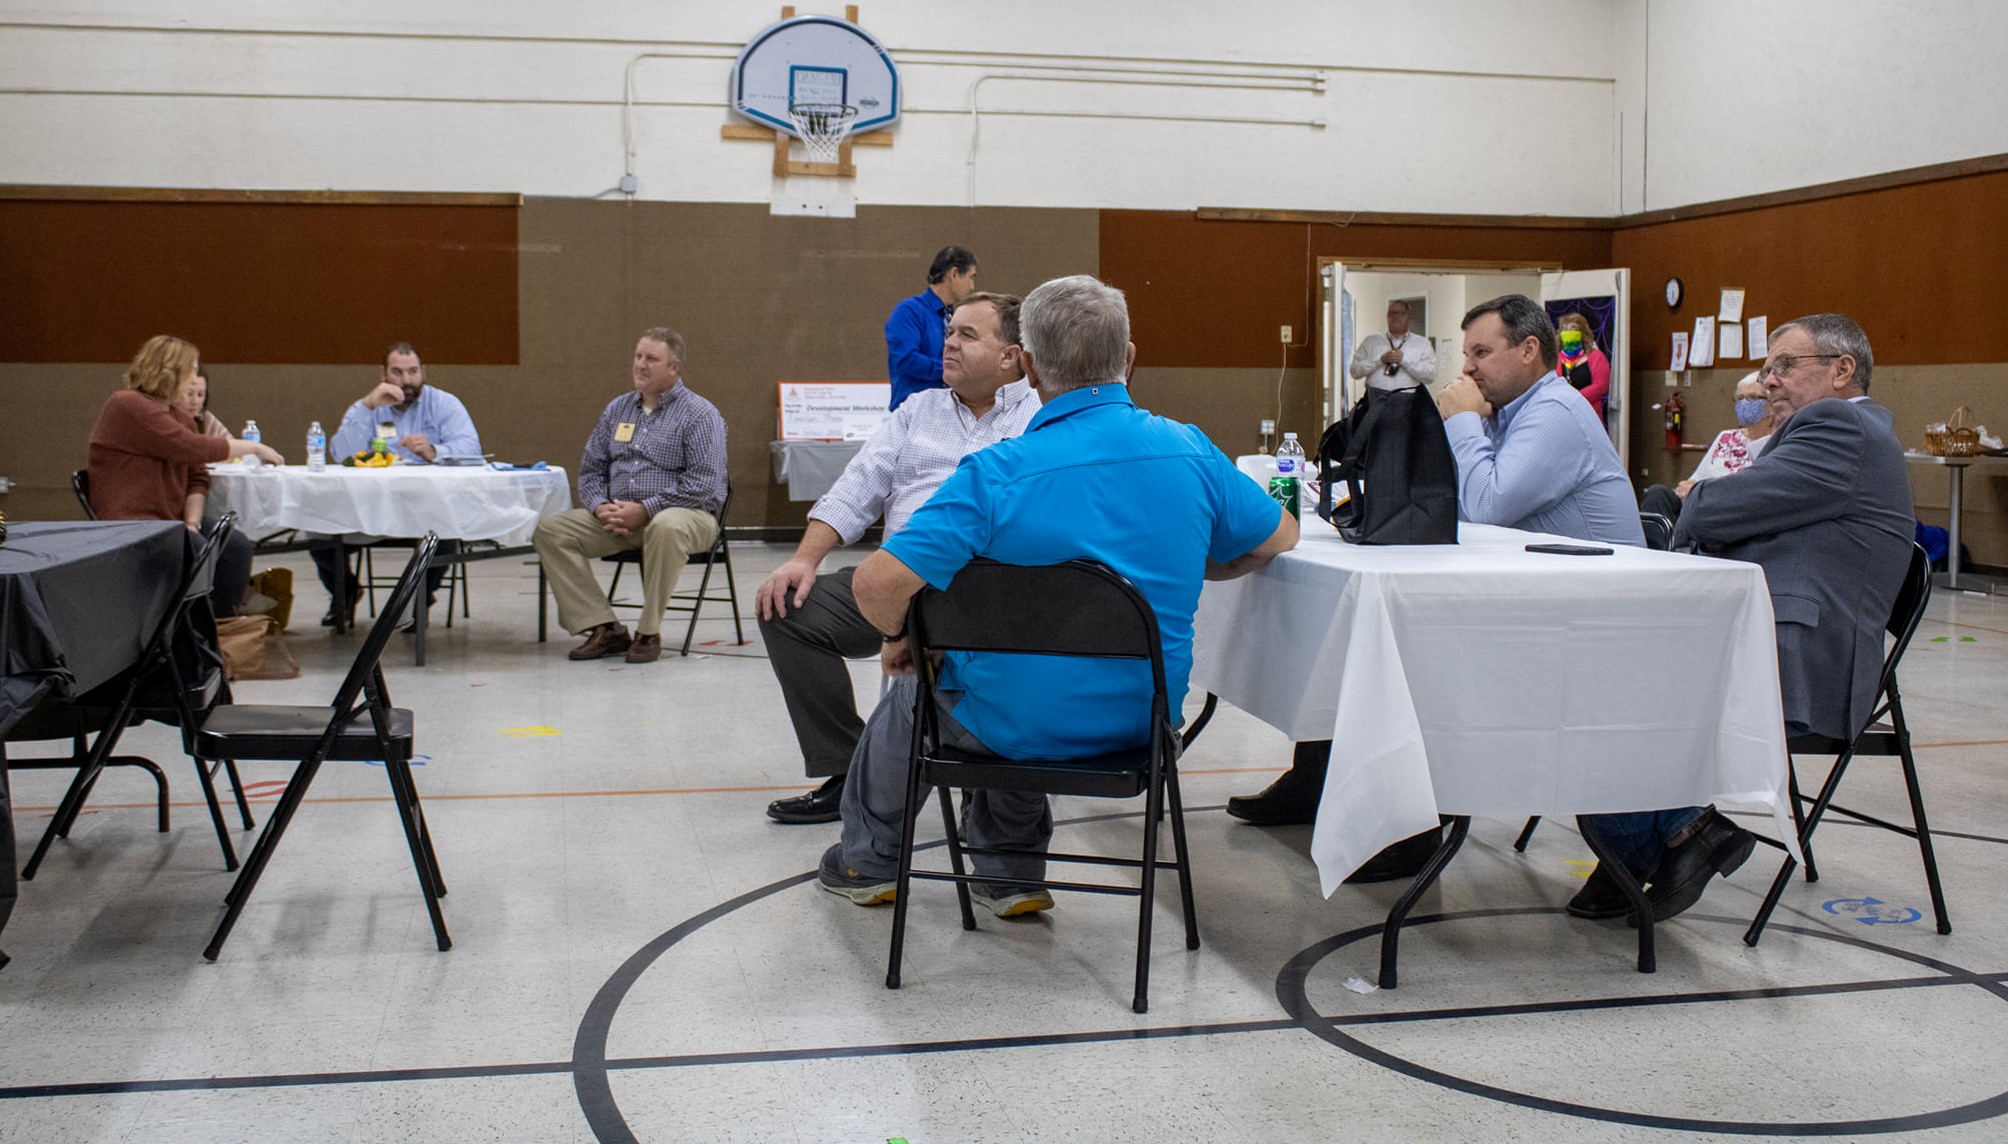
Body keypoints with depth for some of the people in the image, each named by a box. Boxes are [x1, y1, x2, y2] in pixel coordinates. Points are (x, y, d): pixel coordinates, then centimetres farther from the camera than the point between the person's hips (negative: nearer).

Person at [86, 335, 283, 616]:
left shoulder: (175, 415, 18)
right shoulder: (128, 406, -11)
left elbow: (197, 477, 10)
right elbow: (194, 448, -19)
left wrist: (192, 523, -9)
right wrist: (254, 448, -9)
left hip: (169, 522, 8)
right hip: (129, 527, -8)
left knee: (236, 545, -13)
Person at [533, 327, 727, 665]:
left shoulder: (699, 414, -3)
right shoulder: (617, 409, 17)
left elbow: (704, 482, -14)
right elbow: (590, 469, 19)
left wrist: (646, 510, -20)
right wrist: (600, 506, -4)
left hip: (685, 513, -6)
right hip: (616, 518, 6)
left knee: (667, 527, -41)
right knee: (550, 529, -14)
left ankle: (648, 632, -25)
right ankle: (603, 628, -17)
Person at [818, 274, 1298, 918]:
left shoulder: (999, 473, -22)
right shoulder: (1189, 450, -8)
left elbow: (877, 583, -26)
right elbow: (1278, 536, 9)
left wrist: (900, 634, -4)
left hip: (1021, 726, -4)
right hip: (1143, 718, 5)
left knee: (913, 682, 30)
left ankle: (869, 858, 49)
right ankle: (1010, 873, 39)